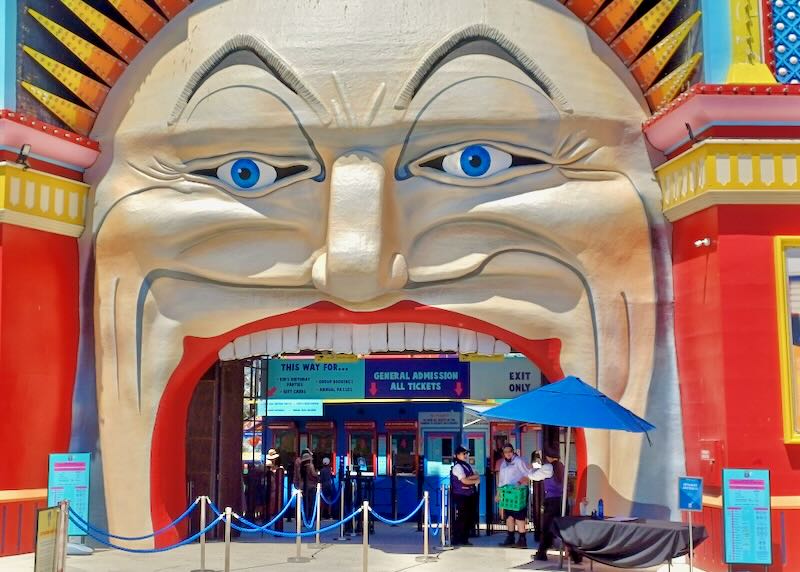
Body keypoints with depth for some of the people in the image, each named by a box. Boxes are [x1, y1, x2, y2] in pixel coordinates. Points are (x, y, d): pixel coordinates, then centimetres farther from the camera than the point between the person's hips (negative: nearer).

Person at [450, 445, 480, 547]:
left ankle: (464, 539, 17)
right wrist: (475, 480, -3)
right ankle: (456, 540, -1)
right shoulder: (457, 467, -9)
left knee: (469, 518, 9)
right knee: (460, 519, -6)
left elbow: (477, 476, 5)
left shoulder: (468, 465, 16)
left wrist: (469, 478, -13)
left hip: (469, 495, 8)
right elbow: (464, 481, -18)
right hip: (460, 496, -8)